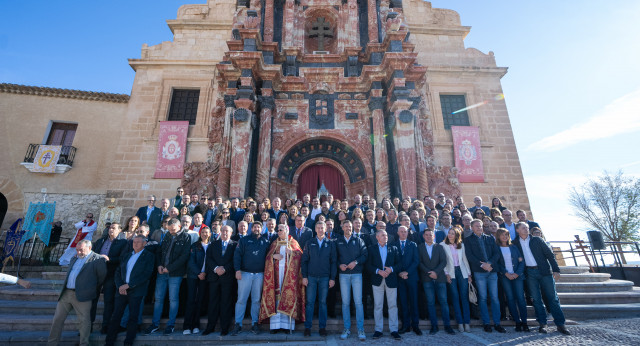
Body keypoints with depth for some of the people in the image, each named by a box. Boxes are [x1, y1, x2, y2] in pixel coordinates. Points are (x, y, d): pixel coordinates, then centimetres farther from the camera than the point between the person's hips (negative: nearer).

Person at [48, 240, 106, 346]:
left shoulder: (97, 259, -9)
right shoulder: (74, 259, 16)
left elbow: (102, 275, -7)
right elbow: (69, 274, 27)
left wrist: (93, 287, 2)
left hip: (82, 296, -7)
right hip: (66, 293, 7)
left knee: (84, 322, -1)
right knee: (57, 319, 14)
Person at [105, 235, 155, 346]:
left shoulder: (149, 256, -2)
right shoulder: (126, 255, 16)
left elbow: (146, 274, -11)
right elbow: (118, 271, 13)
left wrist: (128, 285, -14)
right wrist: (120, 286, -4)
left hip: (136, 291, -4)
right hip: (122, 290, 4)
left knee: (133, 317, 1)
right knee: (116, 316, 6)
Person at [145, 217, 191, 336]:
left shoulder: (185, 238, -8)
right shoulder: (167, 236, 9)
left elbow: (184, 256, -13)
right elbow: (159, 251, 14)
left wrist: (169, 268, -14)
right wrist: (159, 265, -2)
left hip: (175, 273, -5)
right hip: (162, 272, 5)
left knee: (173, 299, 2)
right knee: (158, 298, 10)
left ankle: (171, 325, 15)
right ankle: (155, 324, 23)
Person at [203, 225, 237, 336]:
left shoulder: (235, 245, 4)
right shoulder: (213, 244, 13)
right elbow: (209, 258, 3)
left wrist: (224, 269, -15)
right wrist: (216, 268, -12)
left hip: (228, 276, -2)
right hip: (214, 276, 2)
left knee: (226, 302, 3)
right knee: (213, 302, 7)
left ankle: (224, 328, 13)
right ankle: (210, 326, 19)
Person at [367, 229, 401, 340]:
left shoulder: (394, 249, 9)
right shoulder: (372, 249, 5)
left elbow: (399, 264, 4)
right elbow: (368, 265, 0)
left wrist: (391, 269, -13)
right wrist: (378, 271, -14)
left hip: (391, 280, 1)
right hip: (377, 281, 0)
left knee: (393, 305, 3)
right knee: (377, 306, 5)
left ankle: (394, 330, 14)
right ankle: (378, 330, 16)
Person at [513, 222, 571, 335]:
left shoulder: (537, 240, 3)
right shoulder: (516, 242, 6)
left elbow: (549, 254, 2)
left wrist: (556, 269, -5)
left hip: (544, 271, -1)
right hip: (530, 273, 1)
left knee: (553, 298, 2)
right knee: (536, 299, 3)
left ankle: (560, 324, 11)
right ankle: (542, 324, 11)